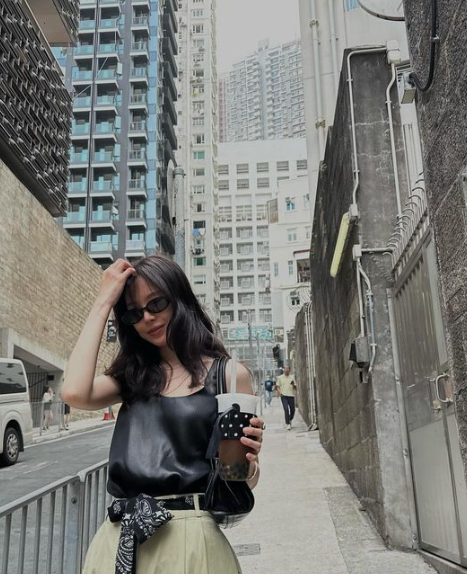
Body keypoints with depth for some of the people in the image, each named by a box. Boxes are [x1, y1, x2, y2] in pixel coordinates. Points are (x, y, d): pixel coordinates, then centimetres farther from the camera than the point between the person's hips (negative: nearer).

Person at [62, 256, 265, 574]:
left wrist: (248, 461, -23)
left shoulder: (228, 374, -2)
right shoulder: (132, 376, 9)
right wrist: (103, 302, -6)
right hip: (120, 540, 4)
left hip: (189, 538, -3)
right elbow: (75, 393, -13)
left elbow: (246, 480, 2)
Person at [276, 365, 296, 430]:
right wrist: (279, 392, -10)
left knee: (292, 410, 5)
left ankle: (290, 420, 33)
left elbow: (295, 388, 15)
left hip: (291, 395, 3)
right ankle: (287, 424, -10)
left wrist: (293, 385, -7)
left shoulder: (292, 378, 14)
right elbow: (277, 386, 8)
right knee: (286, 409, -15)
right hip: (284, 396, -3)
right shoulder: (280, 377, 9)